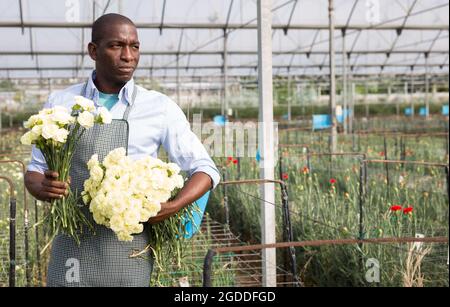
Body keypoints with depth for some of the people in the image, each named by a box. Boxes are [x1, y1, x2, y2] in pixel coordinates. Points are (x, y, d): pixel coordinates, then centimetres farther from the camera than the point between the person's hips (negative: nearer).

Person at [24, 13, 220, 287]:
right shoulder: (60, 103, 4)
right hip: (70, 245, 2)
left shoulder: (160, 108, -2)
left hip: (128, 246, -1)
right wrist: (43, 188, -14)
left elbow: (205, 170, 1)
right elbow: (35, 171, 11)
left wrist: (172, 208, -18)